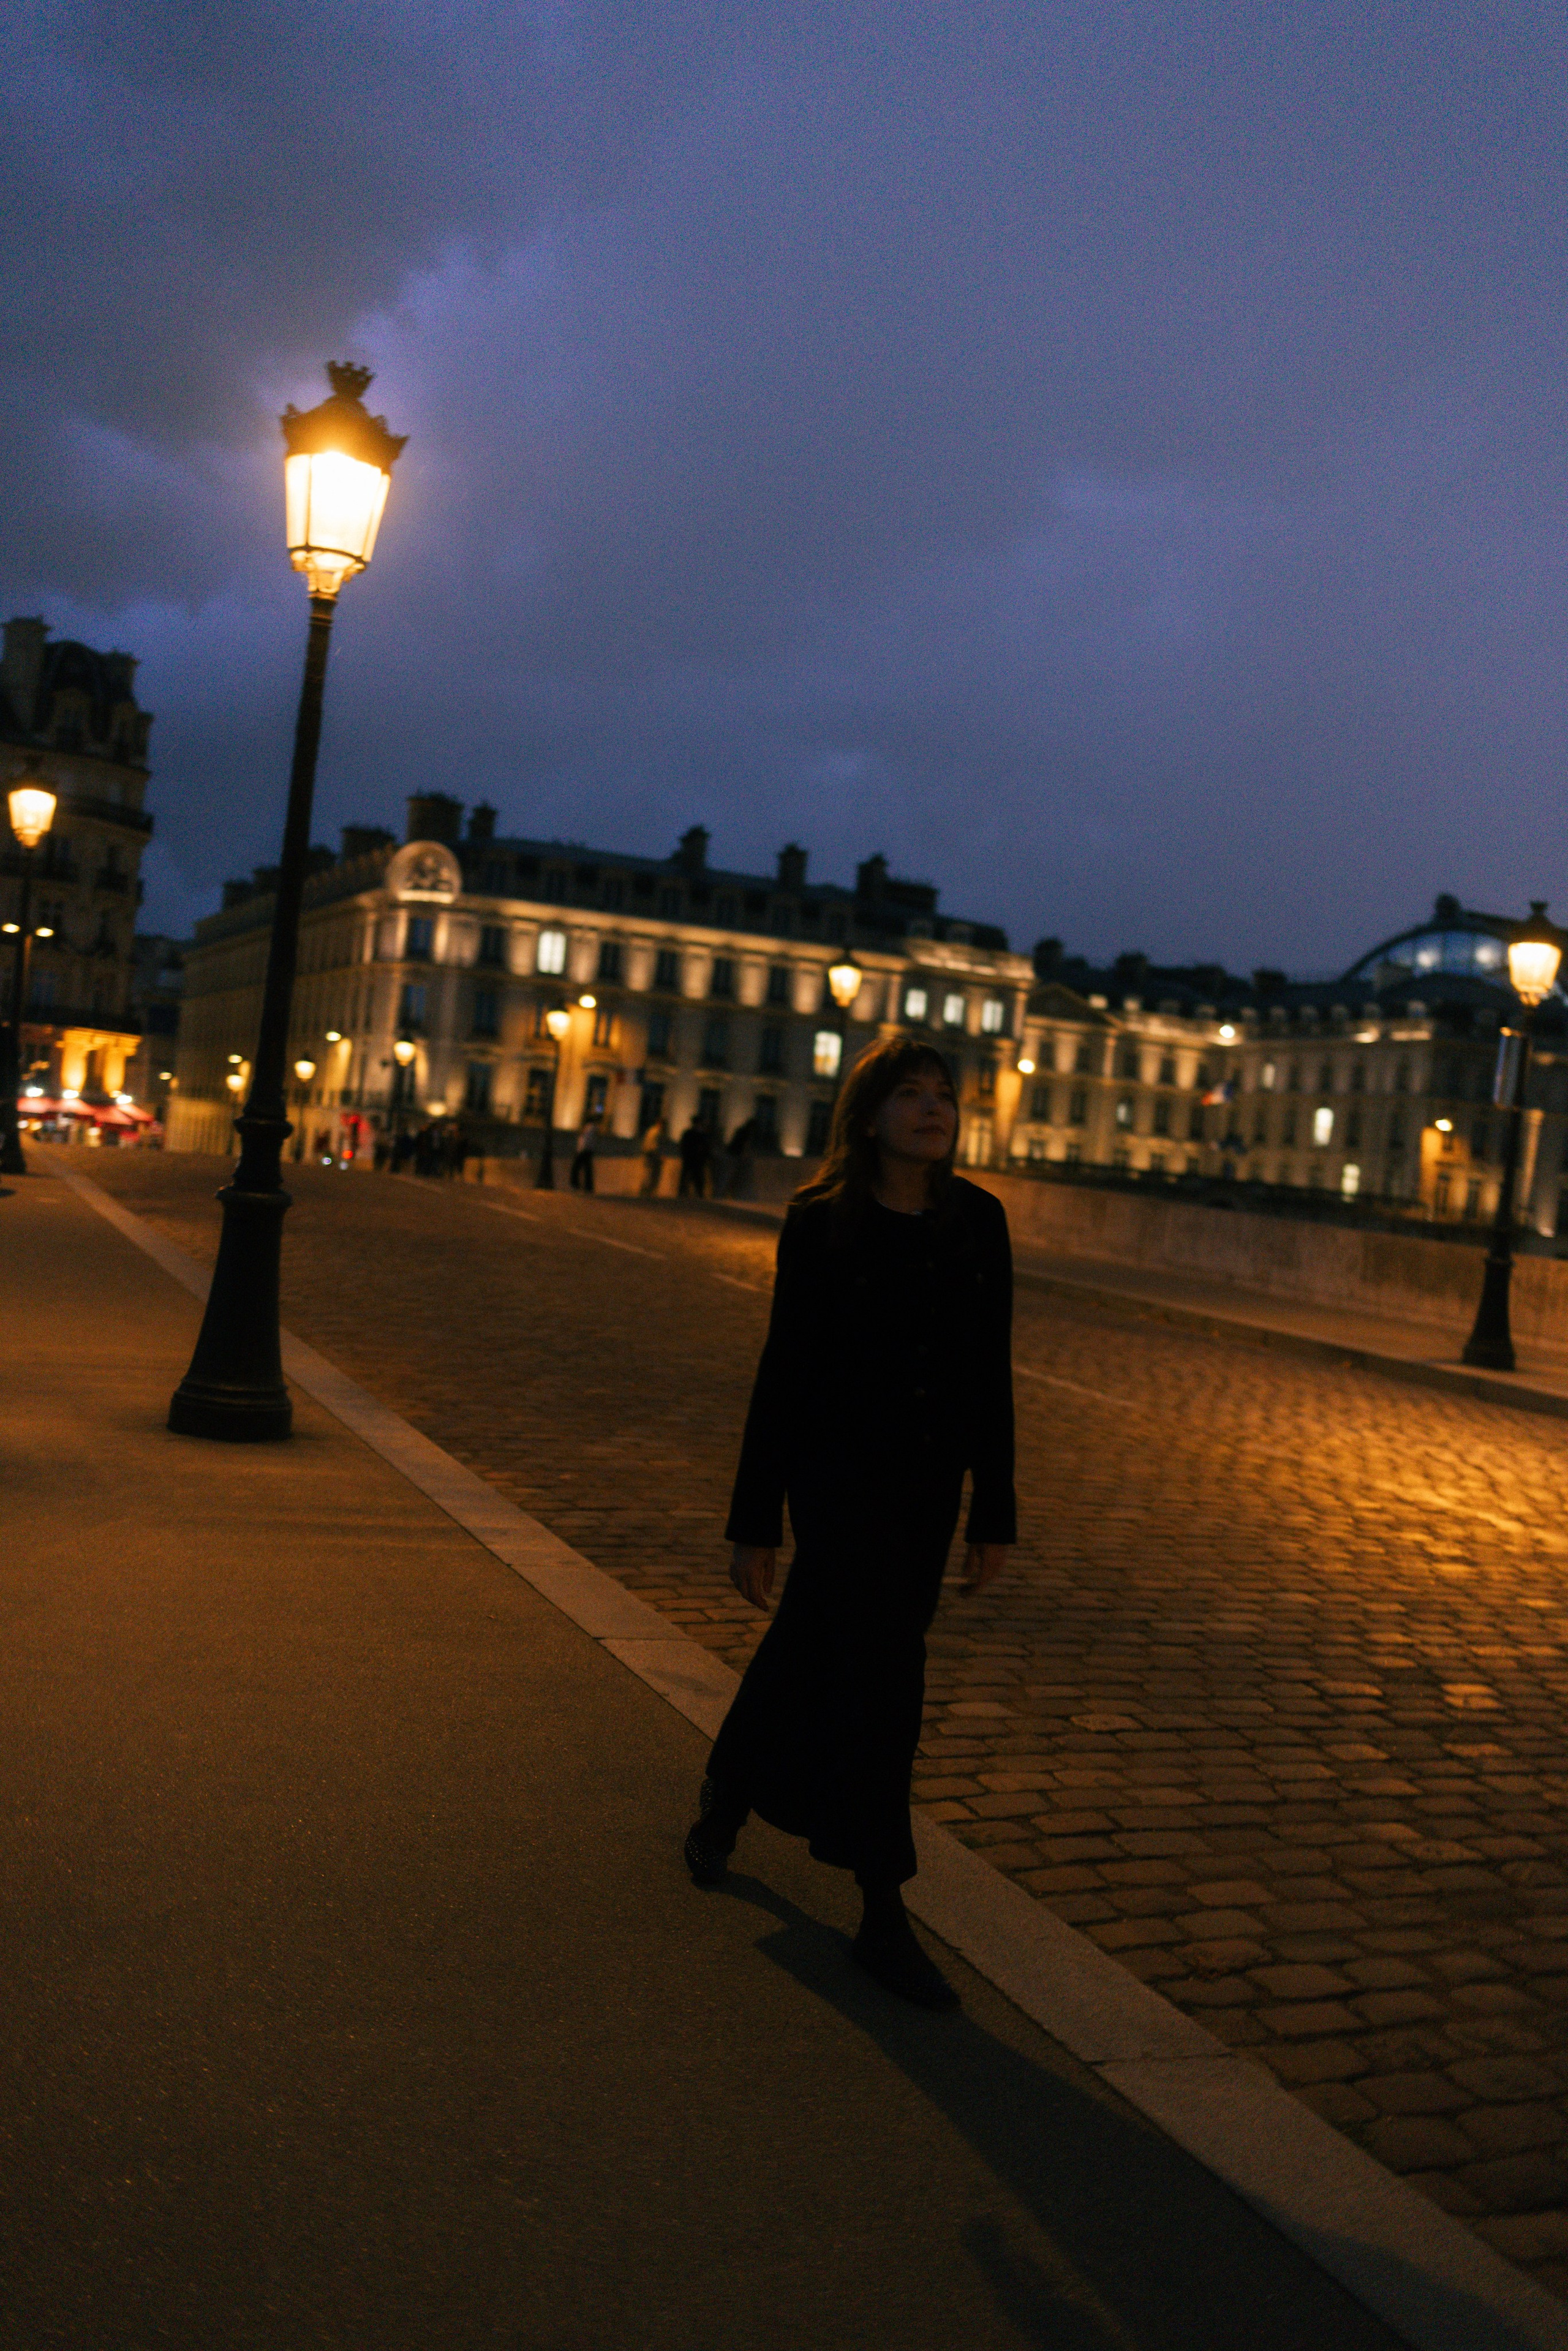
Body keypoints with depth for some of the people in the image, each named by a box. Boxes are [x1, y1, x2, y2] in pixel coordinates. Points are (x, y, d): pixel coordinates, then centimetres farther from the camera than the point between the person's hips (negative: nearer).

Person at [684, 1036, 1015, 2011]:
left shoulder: (978, 1221, 0)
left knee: (812, 1660, 17)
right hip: (838, 1479, -4)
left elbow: (991, 1375, 4)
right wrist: (754, 1522, -6)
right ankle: (884, 1917, 4)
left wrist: (996, 1515, 5)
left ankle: (726, 1798, 44)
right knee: (886, 1675, -9)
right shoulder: (820, 1223, -9)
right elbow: (784, 1372, -7)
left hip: (927, 1491, 4)